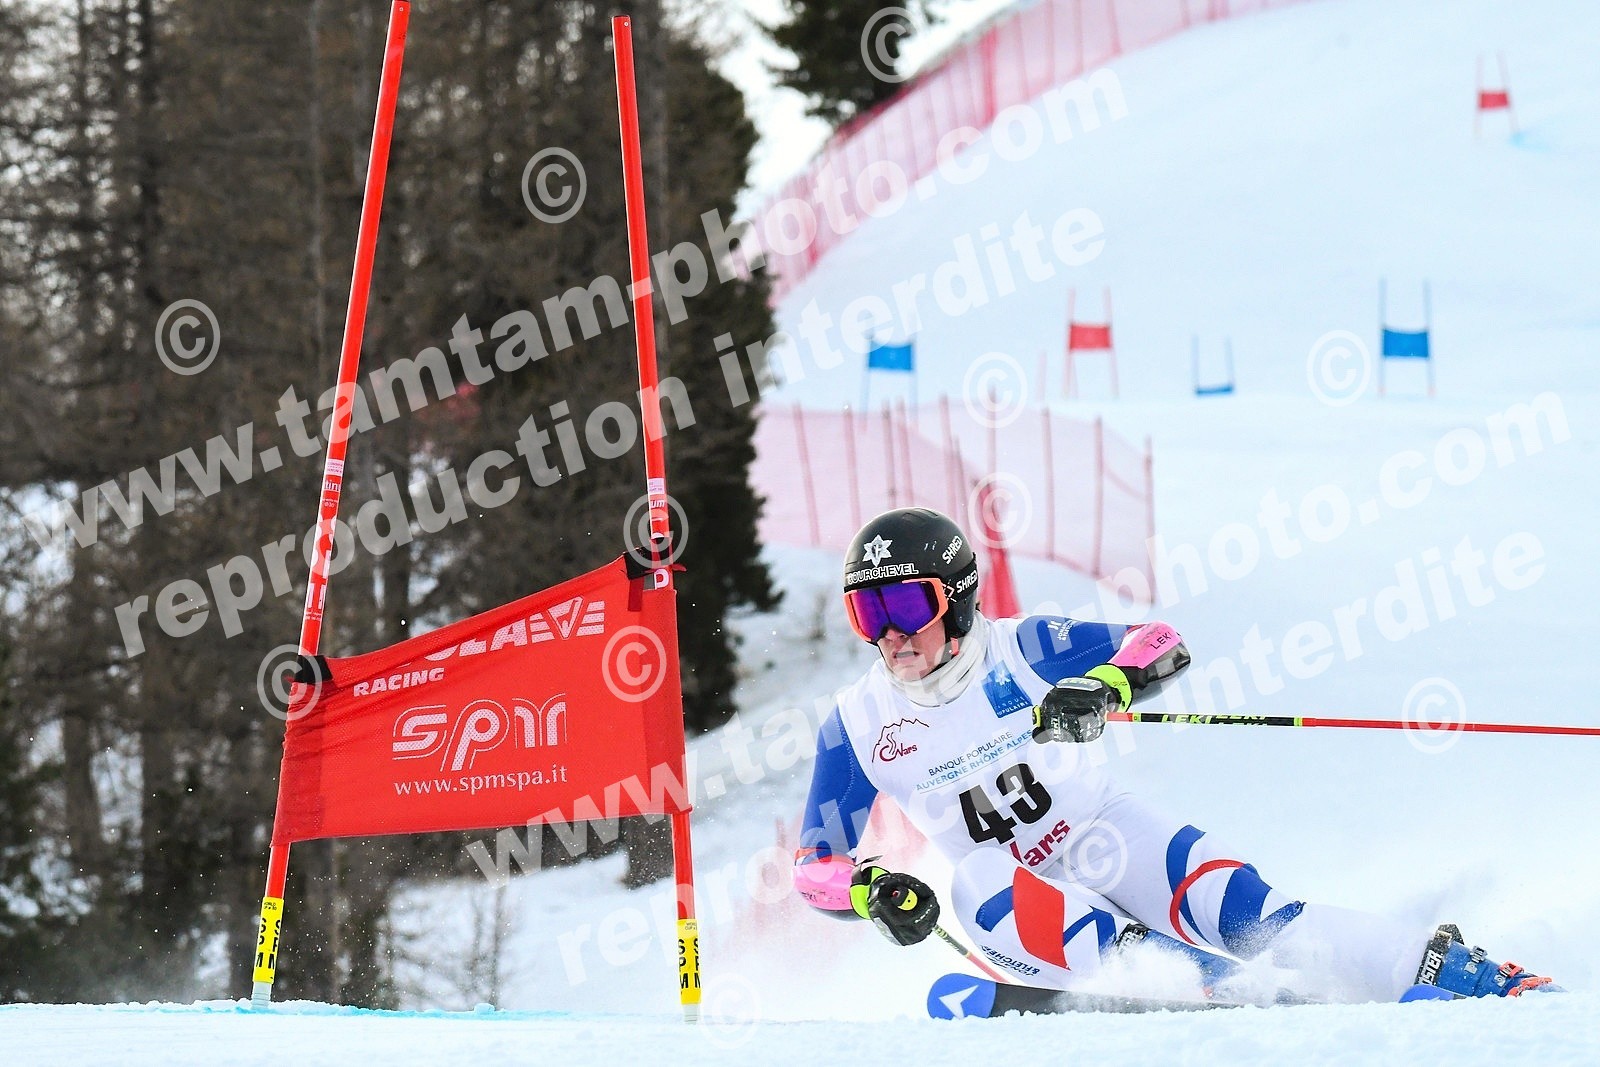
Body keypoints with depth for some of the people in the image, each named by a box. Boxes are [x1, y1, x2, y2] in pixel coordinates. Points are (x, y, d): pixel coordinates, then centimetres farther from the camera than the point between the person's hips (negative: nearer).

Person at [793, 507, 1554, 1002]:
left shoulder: (1019, 651, -12)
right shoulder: (856, 727, -8)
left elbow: (1161, 644, -15)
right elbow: (815, 865, -3)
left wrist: (1103, 686, -36)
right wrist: (871, 892, -25)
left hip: (1106, 837, -2)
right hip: (1008, 881, 2)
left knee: (1250, 917, -20)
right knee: (975, 886, -34)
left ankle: (1448, 969, -15)